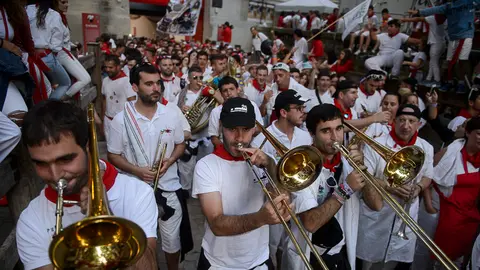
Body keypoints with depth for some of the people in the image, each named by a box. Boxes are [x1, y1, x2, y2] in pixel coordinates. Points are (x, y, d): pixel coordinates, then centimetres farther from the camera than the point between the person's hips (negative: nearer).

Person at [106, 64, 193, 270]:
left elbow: (180, 144, 7)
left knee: (172, 240, 17)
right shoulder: (121, 120, -11)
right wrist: (136, 170, -19)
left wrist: (169, 161, -13)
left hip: (169, 188, 2)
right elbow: (113, 155, -3)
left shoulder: (171, 115, -4)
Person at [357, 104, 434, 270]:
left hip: (407, 216, 4)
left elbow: (427, 176, 12)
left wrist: (418, 187, -10)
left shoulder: (426, 148, 2)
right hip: (376, 215, -4)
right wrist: (389, 187, -25)